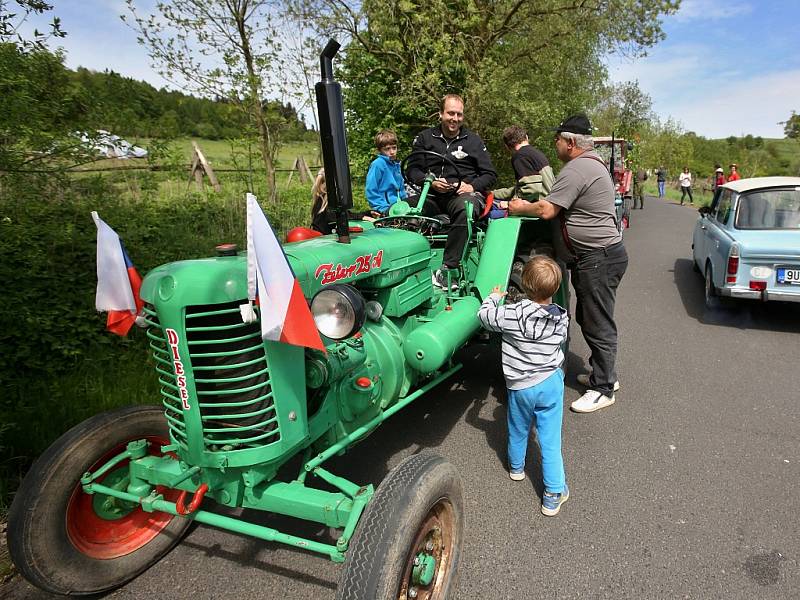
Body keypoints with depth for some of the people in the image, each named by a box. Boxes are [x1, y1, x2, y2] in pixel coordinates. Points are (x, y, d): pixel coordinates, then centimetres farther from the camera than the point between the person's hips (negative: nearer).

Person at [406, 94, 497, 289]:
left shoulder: (473, 140, 16)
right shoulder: (425, 138, 18)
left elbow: (490, 174, 14)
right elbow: (412, 169, 10)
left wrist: (472, 186, -6)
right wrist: (431, 182, -10)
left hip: (463, 193, -1)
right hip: (431, 193, 2)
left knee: (465, 210, -39)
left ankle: (448, 269, -39)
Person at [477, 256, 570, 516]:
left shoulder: (512, 314, -21)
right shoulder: (561, 318, -11)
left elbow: (484, 316, -6)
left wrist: (493, 297, 13)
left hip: (520, 387, -1)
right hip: (551, 383, 1)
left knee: (518, 431, 24)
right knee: (550, 440, 9)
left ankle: (516, 467, 50)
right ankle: (554, 494, 17)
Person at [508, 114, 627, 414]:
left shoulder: (576, 169, -18)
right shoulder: (592, 162, 17)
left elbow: (547, 210, -21)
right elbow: (563, 206, 20)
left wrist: (521, 208, -4)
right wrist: (530, 205, 13)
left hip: (599, 258, -11)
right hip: (598, 255, 11)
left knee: (598, 324, -2)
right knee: (588, 318, 19)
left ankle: (603, 389, 9)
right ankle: (604, 374, 32)